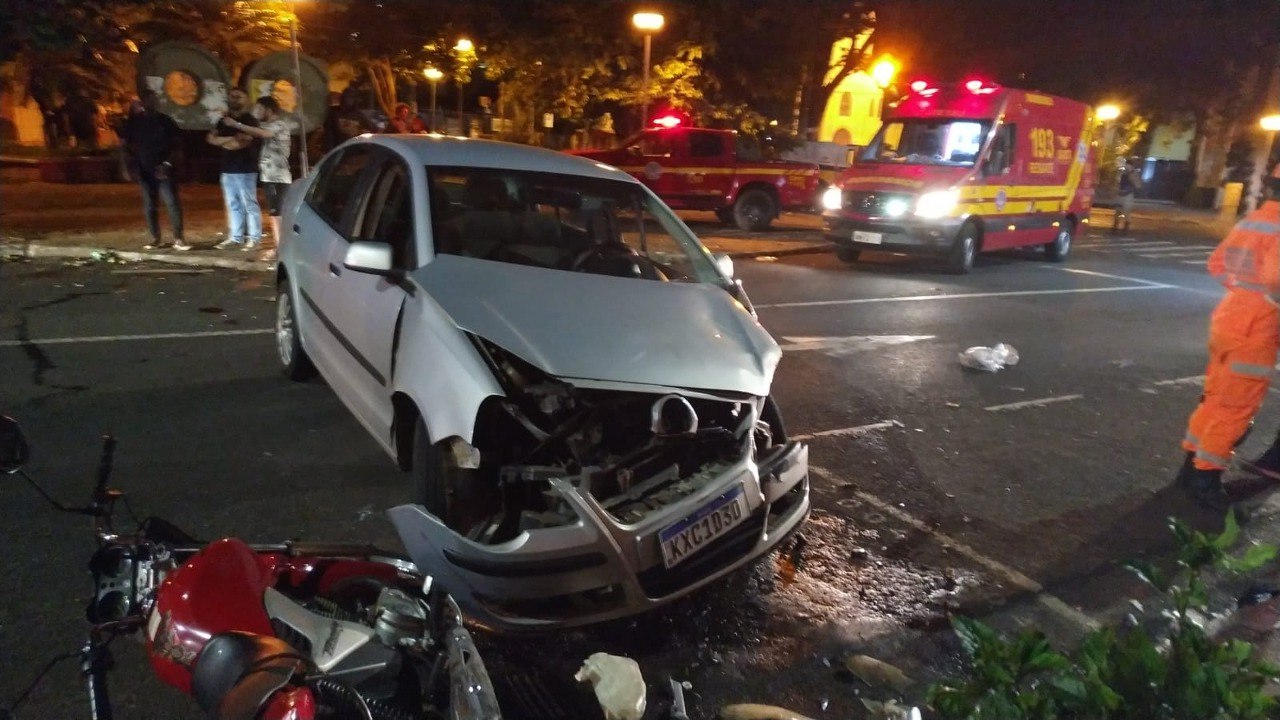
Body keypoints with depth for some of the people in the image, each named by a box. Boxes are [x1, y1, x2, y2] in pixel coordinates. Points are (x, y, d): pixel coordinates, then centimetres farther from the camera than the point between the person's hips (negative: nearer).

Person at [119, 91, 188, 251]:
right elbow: (125, 145, 11)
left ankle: (178, 239, -9)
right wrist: (132, 164, -1)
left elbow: (176, 143, 1)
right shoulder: (133, 122, 7)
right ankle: (156, 238, 11)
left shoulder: (165, 120, 3)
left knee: (172, 203, -10)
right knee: (149, 205, 4)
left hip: (163, 169, -2)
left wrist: (167, 163, -8)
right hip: (144, 170, 3)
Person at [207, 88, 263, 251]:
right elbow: (210, 138, 9)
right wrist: (232, 139, -8)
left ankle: (254, 238, -2)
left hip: (245, 170, -7)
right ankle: (235, 238, 13)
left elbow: (240, 143, -16)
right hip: (227, 169, 7)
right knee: (233, 205, 9)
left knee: (249, 204, -5)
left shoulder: (249, 120, -5)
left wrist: (222, 142, 0)